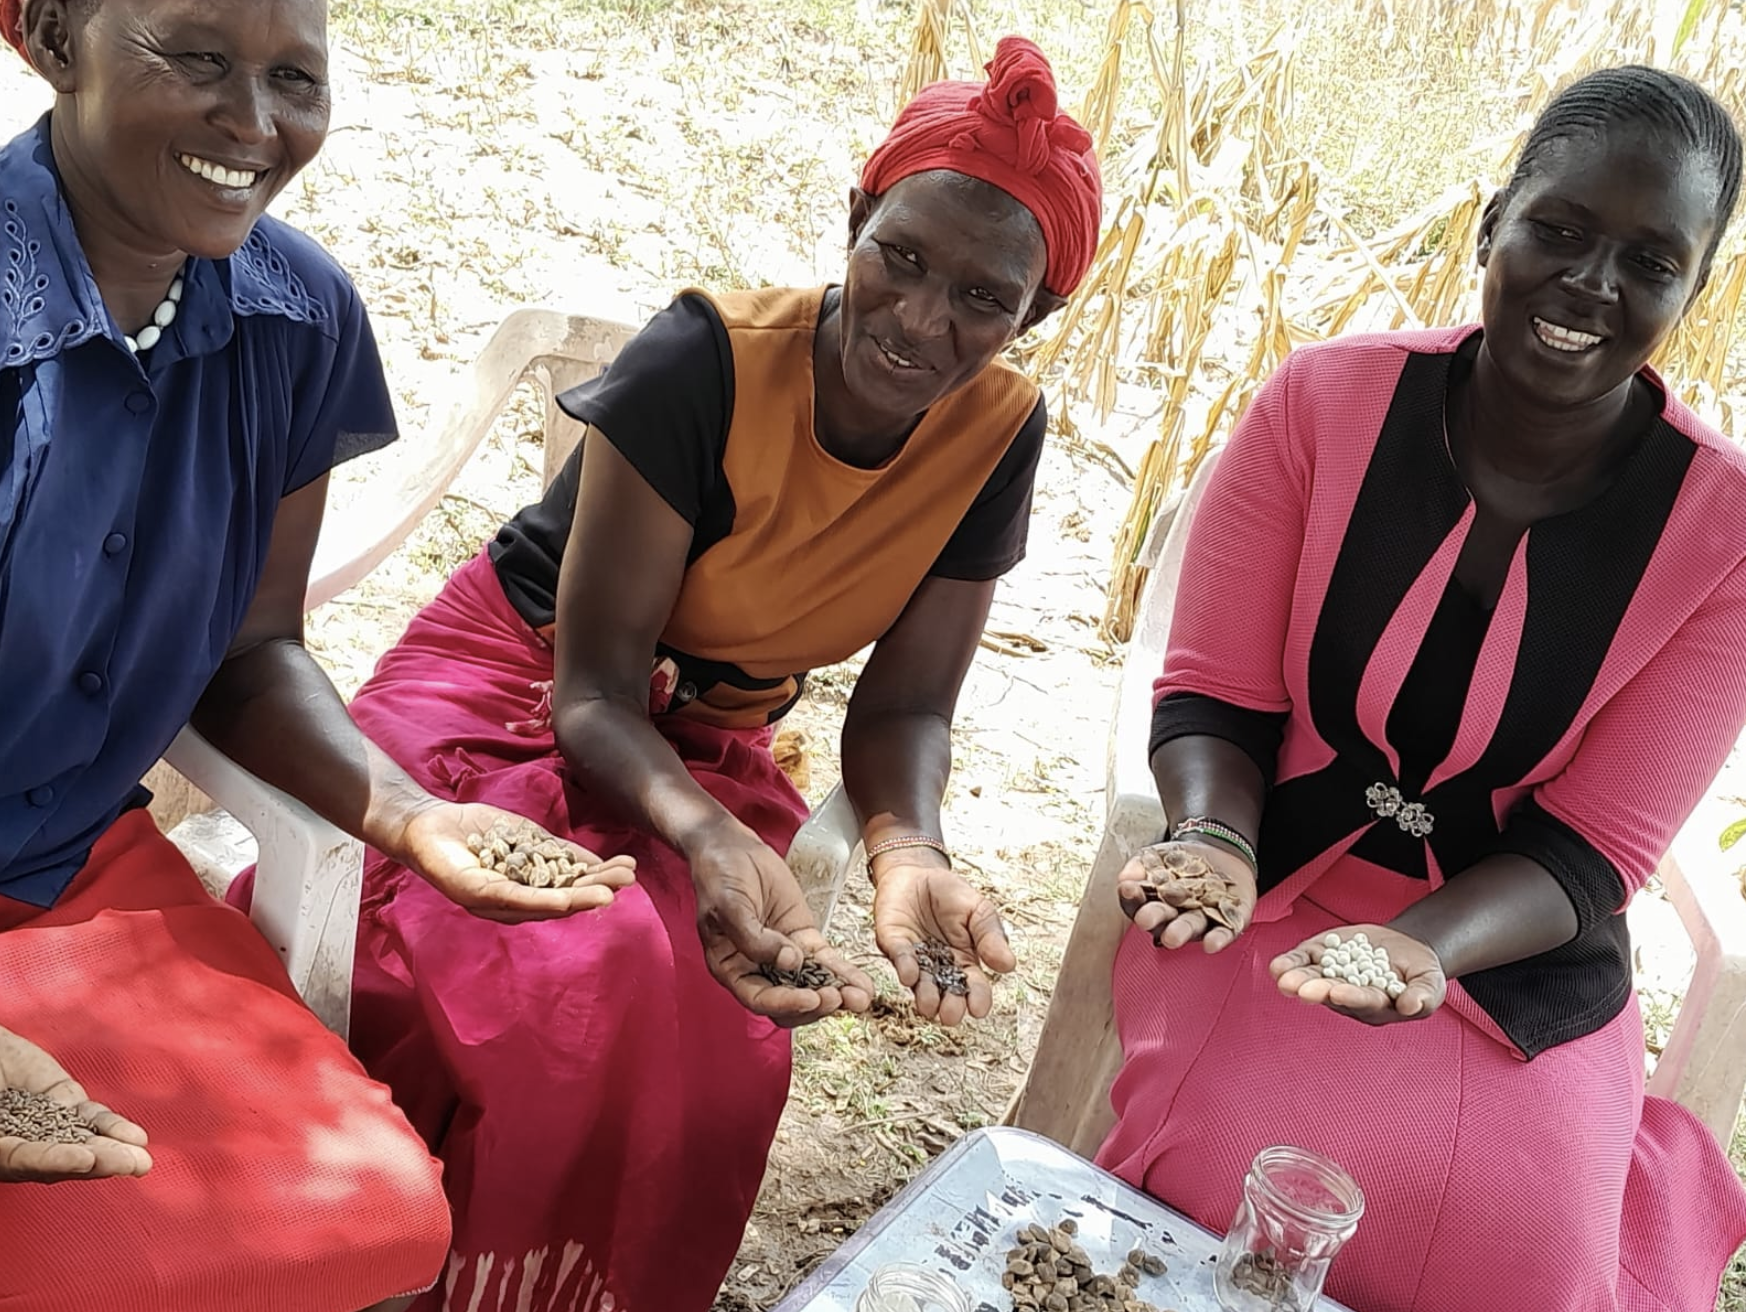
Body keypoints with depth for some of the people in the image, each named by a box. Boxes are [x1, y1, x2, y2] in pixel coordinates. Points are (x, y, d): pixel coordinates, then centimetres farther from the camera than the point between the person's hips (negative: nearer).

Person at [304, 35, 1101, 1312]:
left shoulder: (998, 432, -10)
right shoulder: (707, 361, -23)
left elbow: (902, 709, -6)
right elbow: (592, 688, -21)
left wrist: (907, 849, -29)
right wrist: (710, 841, -41)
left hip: (711, 744, 4)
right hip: (514, 690, -3)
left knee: (704, 1010, -25)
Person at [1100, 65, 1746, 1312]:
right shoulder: (1326, 399, -10)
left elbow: (1590, 851, -10)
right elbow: (1215, 695, -6)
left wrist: (1424, 946, -30)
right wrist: (1215, 837, -28)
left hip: (1514, 967, 1)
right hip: (1267, 913, 0)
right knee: (1203, 1209, -22)